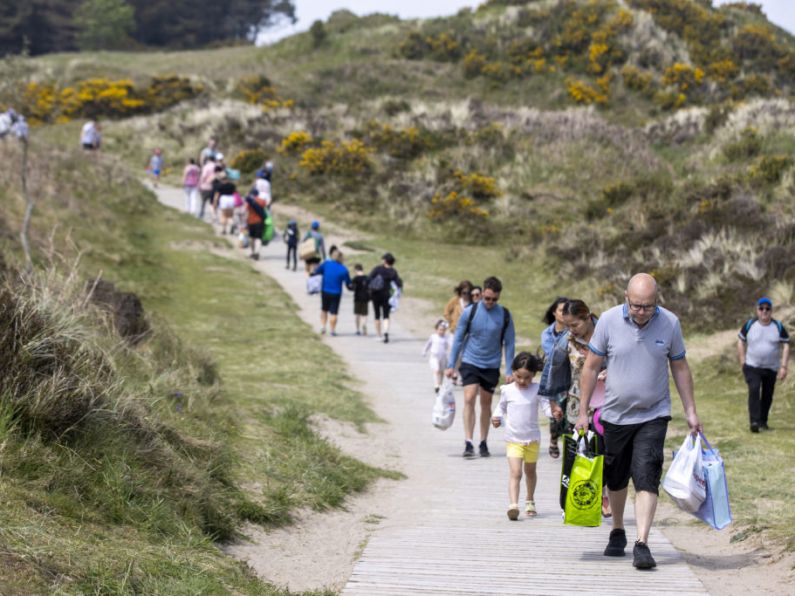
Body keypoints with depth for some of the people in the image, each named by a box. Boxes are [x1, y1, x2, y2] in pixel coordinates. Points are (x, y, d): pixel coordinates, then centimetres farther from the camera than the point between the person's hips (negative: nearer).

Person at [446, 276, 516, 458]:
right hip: (470, 363, -1)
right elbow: (458, 338, 2)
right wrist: (451, 365, 1)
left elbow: (509, 344, 1)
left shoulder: (505, 316, -5)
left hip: (492, 366, 1)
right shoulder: (470, 312, -7)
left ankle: (483, 443, 23)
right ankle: (468, 443, -17)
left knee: (486, 403, 10)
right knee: (469, 399, -15)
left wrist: (509, 371, -3)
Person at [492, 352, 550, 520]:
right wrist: (497, 418, -7)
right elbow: (501, 407, 12)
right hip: (513, 439, -1)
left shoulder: (537, 389, -6)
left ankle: (530, 502, 40)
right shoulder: (507, 390, -3)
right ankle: (513, 505, -26)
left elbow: (546, 405, -12)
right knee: (515, 473, -15)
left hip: (532, 438, 1)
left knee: (530, 471, 20)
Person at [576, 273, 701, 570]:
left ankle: (642, 544, -17)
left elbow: (680, 368, 6)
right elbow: (591, 367, -1)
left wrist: (691, 411, 4)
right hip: (615, 415, 1)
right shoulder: (609, 320, -9)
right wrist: (583, 412, -2)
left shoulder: (669, 323, -7)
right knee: (616, 479, 14)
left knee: (646, 478, -14)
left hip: (653, 416, -1)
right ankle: (617, 532, 36)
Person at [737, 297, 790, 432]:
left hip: (771, 368, 2)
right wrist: (742, 360, 1)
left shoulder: (778, 327, -3)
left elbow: (786, 346, -2)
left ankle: (763, 422, 22)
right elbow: (741, 341, 9)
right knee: (754, 390, -20)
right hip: (752, 366, -2)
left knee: (767, 395, 6)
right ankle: (754, 421, -27)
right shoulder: (749, 325, -3)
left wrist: (783, 367, -10)